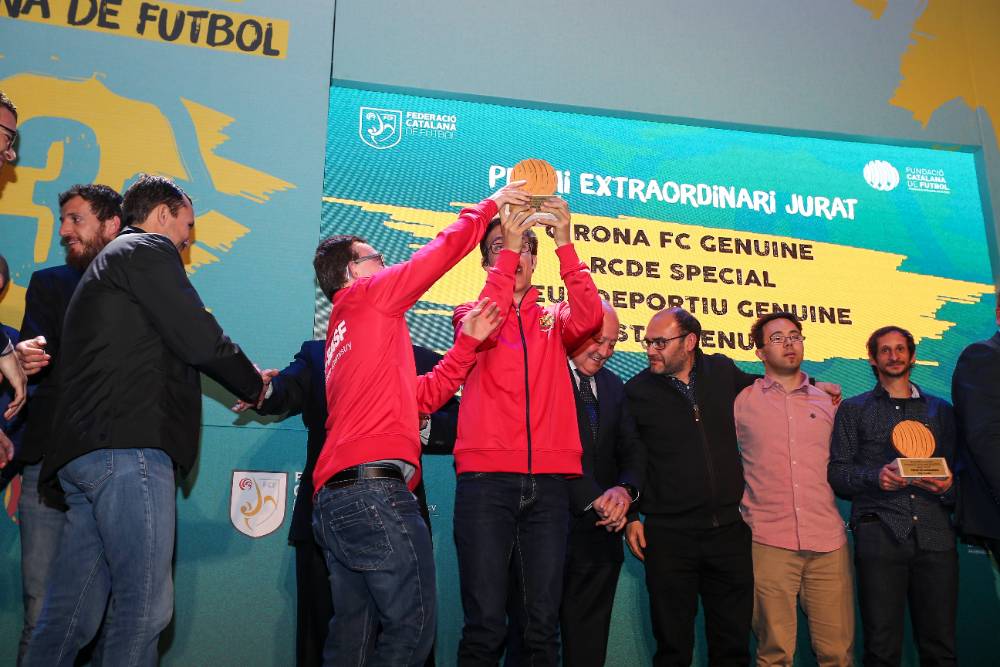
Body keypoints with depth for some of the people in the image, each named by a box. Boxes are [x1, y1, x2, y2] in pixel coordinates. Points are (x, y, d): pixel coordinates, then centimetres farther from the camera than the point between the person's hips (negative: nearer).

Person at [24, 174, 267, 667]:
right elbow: (200, 341, -9)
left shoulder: (107, 261, 32)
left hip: (83, 455, 10)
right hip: (127, 447, -10)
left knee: (70, 615, 7)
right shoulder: (148, 250, 1)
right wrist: (254, 386, 8)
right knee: (146, 603, -10)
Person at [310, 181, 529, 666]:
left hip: (333, 499, 10)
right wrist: (489, 206, 19)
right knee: (412, 626, -6)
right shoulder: (367, 296, 5)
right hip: (376, 490, -9)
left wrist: (468, 342, 20)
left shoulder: (346, 328, 29)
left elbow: (424, 395, 23)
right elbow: (442, 252, 4)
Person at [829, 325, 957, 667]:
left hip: (935, 536, 2)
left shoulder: (940, 409, 19)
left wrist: (949, 486, -6)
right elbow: (836, 472, 6)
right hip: (880, 534, -2)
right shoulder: (853, 409, 14)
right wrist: (876, 476, -12)